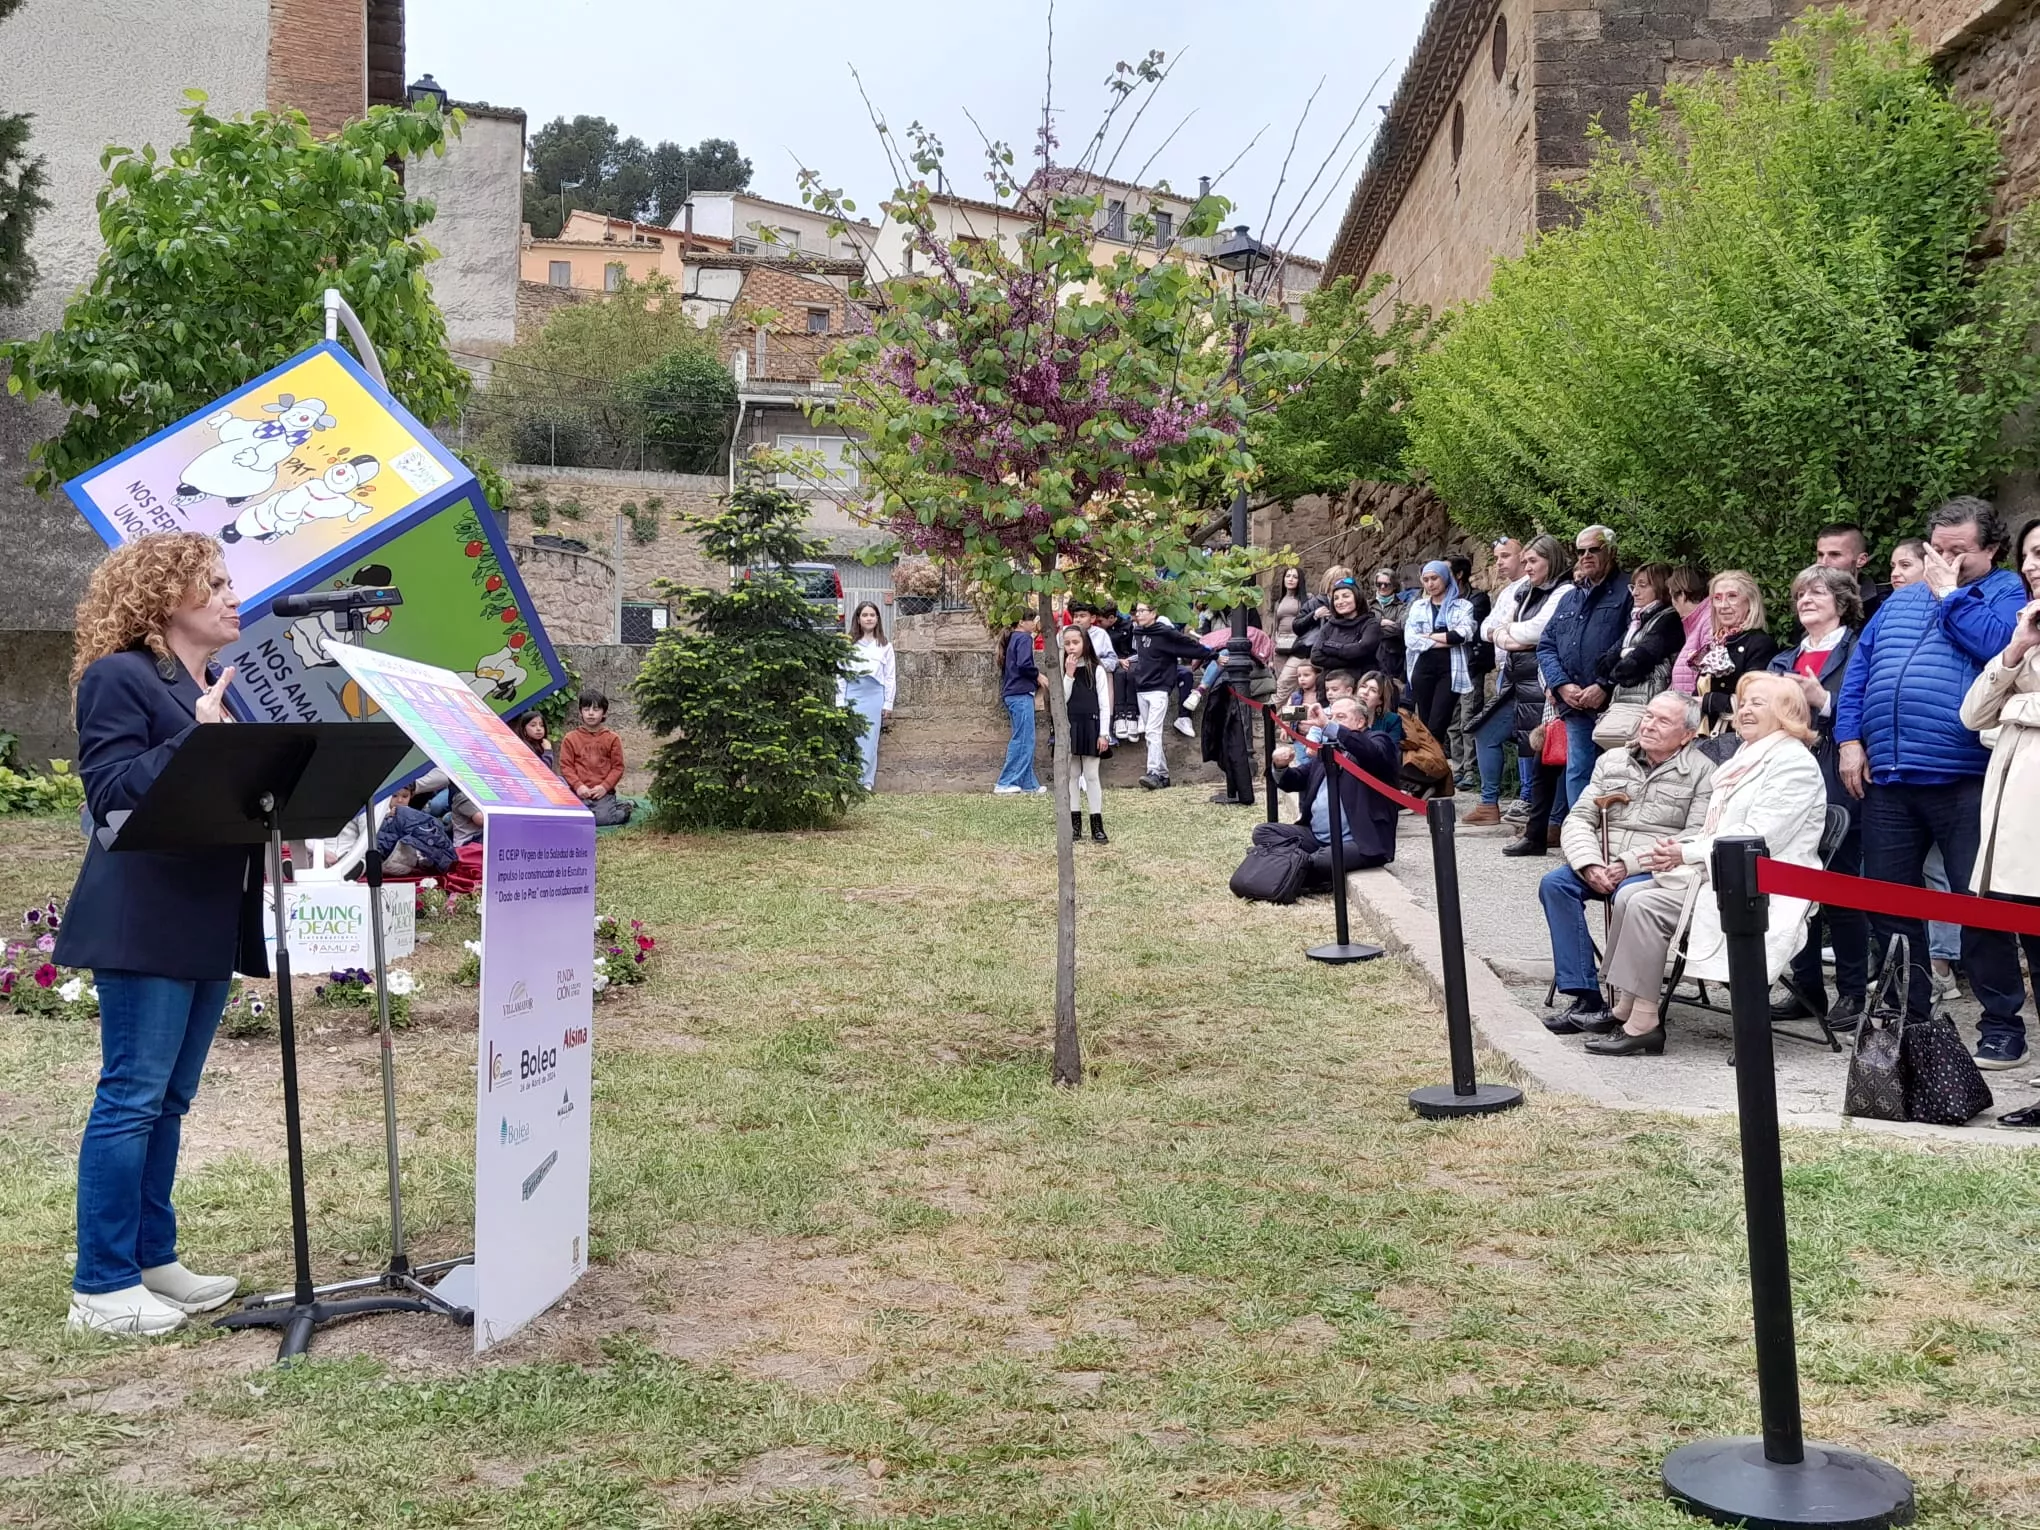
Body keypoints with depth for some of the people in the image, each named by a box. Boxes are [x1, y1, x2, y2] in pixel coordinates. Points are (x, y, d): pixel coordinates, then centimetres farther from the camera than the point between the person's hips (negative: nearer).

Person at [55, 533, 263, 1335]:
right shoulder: (118, 677, -7)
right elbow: (111, 793, -16)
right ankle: (100, 1286, 4)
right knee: (132, 1097, -4)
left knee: (167, 1101, 13)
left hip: (211, 923, 8)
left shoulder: (224, 688, 17)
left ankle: (151, 1260, 22)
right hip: (146, 925, -8)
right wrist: (196, 734, -22)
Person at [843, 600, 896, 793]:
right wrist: (840, 701, 0)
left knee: (869, 739, 1)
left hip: (874, 695, 0)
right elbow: (840, 673, 6)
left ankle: (866, 781, 7)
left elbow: (890, 676, 8)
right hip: (852, 694, 0)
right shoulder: (848, 644, 7)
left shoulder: (884, 646, 8)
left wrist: (888, 703, 4)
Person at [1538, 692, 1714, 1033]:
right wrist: (1590, 864, -10)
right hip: (1599, 866, 5)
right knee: (1554, 883, -22)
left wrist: (1630, 864, -18)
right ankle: (1585, 997, -24)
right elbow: (1579, 819, 11)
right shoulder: (1611, 761, 16)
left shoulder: (1701, 772, 0)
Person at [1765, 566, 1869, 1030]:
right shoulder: (1786, 660, 20)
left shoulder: (1857, 651, -2)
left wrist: (1823, 700, -18)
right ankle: (1806, 988, 15)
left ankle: (1852, 992, 7)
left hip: (1836, 787, -7)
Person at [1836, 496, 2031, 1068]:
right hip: (1887, 778, 6)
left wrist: (1950, 594, -6)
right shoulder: (1899, 600, 20)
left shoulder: (2006, 593, 4)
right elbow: (1859, 669, 16)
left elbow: (1998, 645, -17)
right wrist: (1850, 740, 5)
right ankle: (1908, 1014, 23)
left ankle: (2001, 1022, 10)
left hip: (1963, 779, -6)